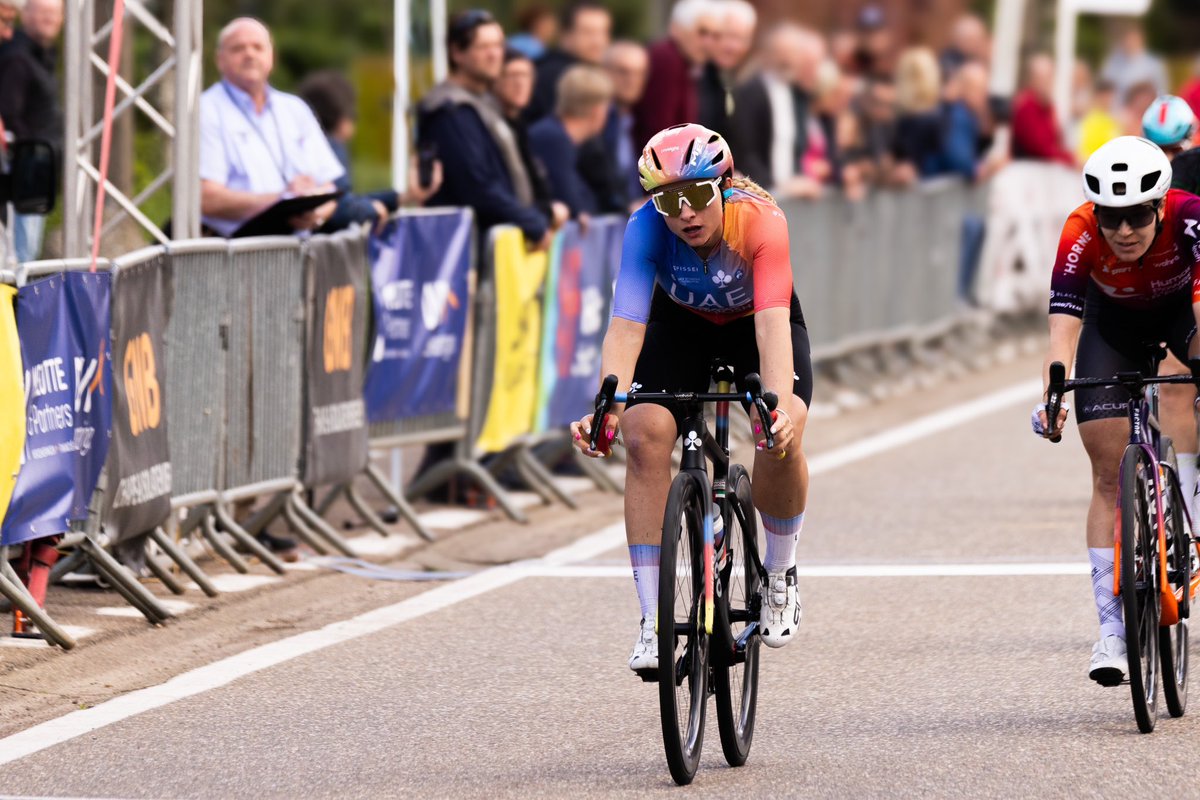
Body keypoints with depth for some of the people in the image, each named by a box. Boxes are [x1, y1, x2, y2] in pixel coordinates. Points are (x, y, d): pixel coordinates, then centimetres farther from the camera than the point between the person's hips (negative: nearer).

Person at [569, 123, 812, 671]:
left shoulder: (760, 221, -36)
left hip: (755, 322, -1)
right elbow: (626, 324, -38)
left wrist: (779, 402, -61)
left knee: (782, 436, -28)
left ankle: (780, 576, 0)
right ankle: (652, 621, -17)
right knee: (646, 434, -23)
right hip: (681, 323, 1)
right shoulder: (647, 227, -31)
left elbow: (773, 321, -45)